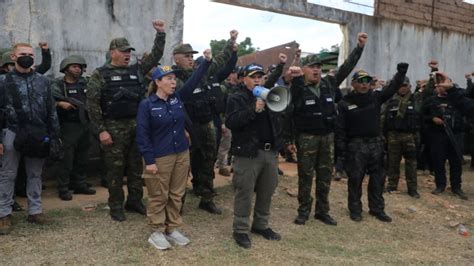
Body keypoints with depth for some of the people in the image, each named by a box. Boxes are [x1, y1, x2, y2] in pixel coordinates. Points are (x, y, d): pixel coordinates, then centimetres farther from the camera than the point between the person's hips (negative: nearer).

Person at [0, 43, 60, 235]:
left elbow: (51, 110, 10)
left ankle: (35, 211, 20)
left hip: (39, 135, 3)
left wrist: (54, 135, 6)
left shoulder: (42, 81, 8)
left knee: (35, 174, 10)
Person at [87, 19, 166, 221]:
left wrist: (161, 34, 3)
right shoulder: (100, 74, -4)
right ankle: (116, 206, 17)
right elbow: (92, 104, -7)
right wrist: (101, 130, -12)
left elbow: (156, 56, 13)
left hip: (136, 125, 5)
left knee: (136, 166, 11)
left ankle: (134, 201, 26)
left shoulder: (136, 70, 10)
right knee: (115, 168, 4)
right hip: (114, 128, -4)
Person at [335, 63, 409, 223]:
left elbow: (392, 88, -2)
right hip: (355, 145, -4)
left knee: (378, 178, 10)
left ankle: (377, 209, 24)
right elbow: (340, 128, -7)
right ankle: (355, 209, 17)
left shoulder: (376, 97, 6)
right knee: (355, 179, 3)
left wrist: (401, 73, -19)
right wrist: (341, 148, -12)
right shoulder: (345, 103, -5)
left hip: (376, 143, 4)